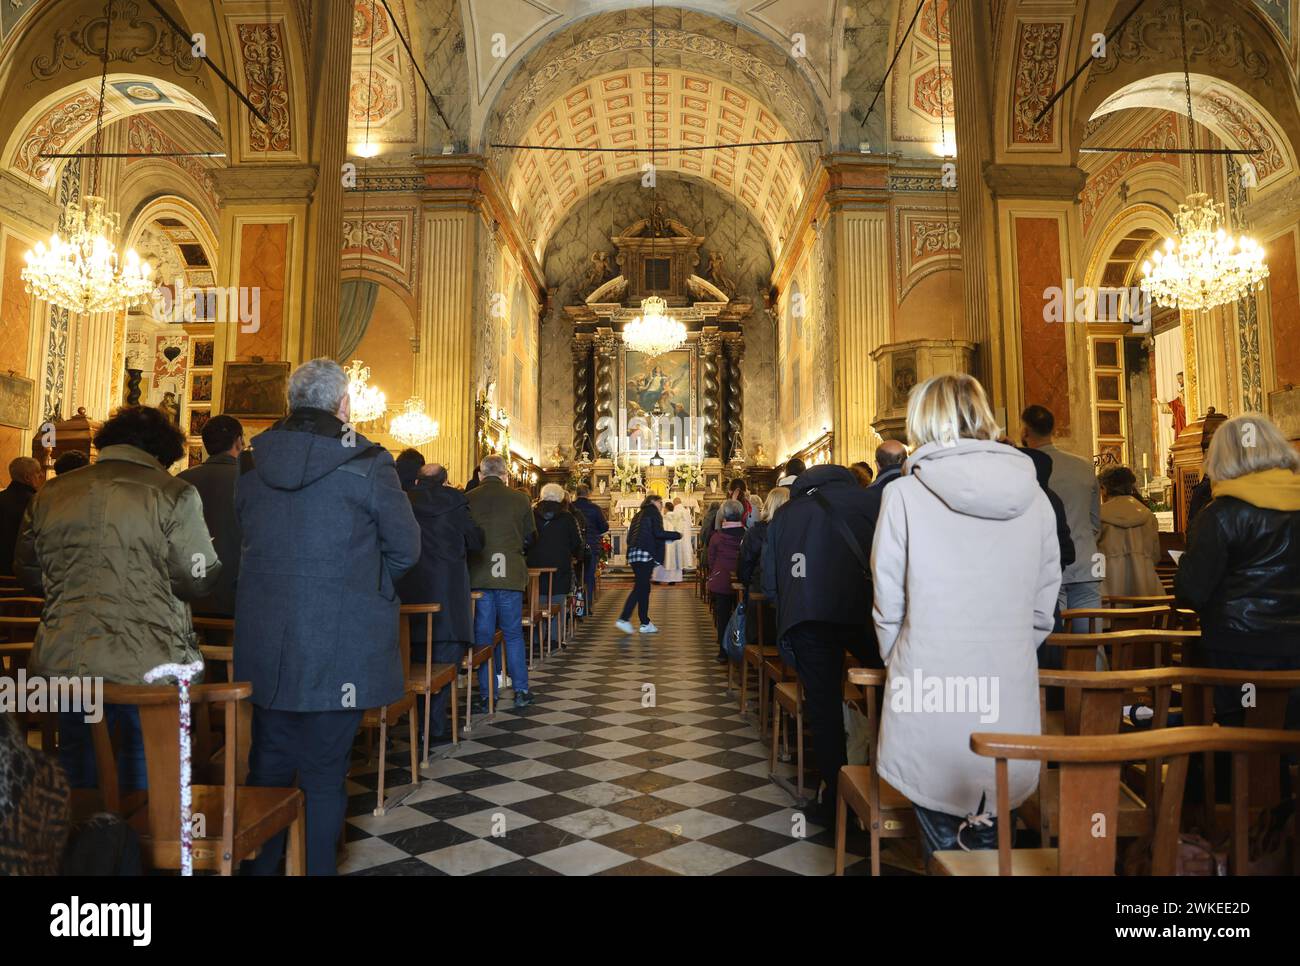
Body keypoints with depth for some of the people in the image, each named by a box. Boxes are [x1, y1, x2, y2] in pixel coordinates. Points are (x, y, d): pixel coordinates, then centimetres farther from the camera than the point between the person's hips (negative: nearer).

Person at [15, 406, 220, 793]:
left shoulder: (49, 494, 5)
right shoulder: (173, 494, -11)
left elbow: (29, 575, 15)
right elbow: (199, 581, -10)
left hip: (62, 660, 5)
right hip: (146, 663, -4)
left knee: (76, 764, 20)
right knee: (146, 765, 11)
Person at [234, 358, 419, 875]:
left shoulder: (253, 461, 4)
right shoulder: (365, 463, -12)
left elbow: (246, 535, 13)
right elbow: (405, 548, -7)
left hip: (263, 640, 5)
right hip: (339, 645, -5)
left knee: (268, 762, 19)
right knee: (323, 774, 7)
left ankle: (261, 863, 32)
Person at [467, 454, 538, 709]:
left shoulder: (467, 500, -3)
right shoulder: (520, 499, -4)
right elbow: (530, 537, 5)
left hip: (477, 575, 0)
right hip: (510, 574, 0)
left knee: (483, 635, 9)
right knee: (513, 633, 12)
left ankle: (486, 695, 12)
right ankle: (521, 691, 15)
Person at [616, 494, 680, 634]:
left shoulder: (639, 515, 24)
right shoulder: (654, 512, 2)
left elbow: (630, 537, 23)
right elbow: (658, 533, -12)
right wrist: (676, 535, -1)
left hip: (633, 554, 8)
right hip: (646, 554, -8)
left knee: (643, 588, 11)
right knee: (640, 588, -8)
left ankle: (645, 623, 12)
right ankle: (623, 619, -15)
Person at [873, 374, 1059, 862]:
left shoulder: (905, 494, -10)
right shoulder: (1034, 496, 1)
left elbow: (889, 608, -4)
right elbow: (1042, 609, 7)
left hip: (929, 711, -3)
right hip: (1010, 704, 4)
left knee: (943, 848, 13)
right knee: (991, 846, 20)